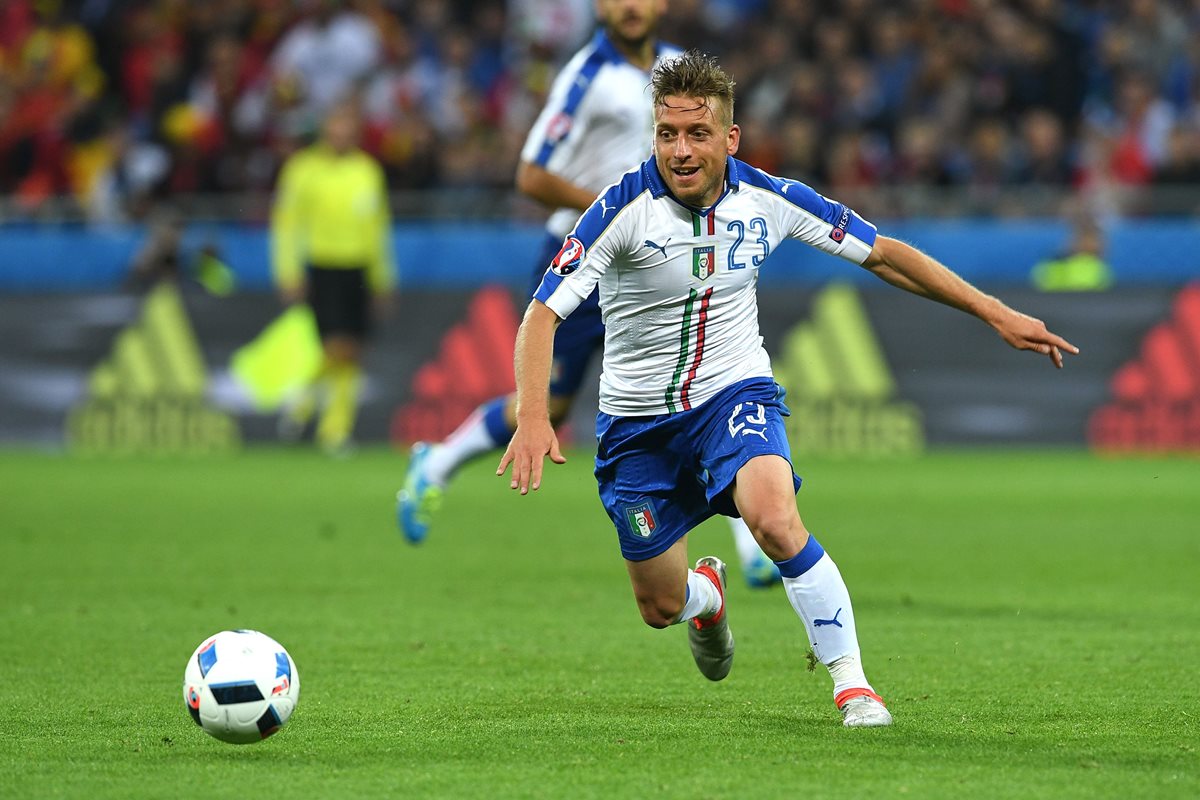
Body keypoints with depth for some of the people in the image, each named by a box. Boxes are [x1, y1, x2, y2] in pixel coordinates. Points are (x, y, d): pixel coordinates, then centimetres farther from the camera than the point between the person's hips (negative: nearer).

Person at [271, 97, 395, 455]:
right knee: (337, 349, -14)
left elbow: (378, 224, 20)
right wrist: (288, 274, -7)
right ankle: (302, 404, 12)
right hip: (321, 268, -4)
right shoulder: (304, 168, -1)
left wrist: (382, 277, 18)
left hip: (358, 270, 4)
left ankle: (336, 430, 8)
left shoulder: (368, 169, 12)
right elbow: (285, 223, -1)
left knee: (351, 355, 0)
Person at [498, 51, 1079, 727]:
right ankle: (709, 594, 47)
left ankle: (852, 683, -19)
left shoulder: (766, 199, -11)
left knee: (774, 519, -32)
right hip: (639, 418, 0)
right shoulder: (625, 208, -20)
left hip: (734, 392, 0)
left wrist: (998, 314, -1)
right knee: (661, 608, 7)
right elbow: (543, 314, -24)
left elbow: (883, 253, 1)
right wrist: (533, 416, -41)